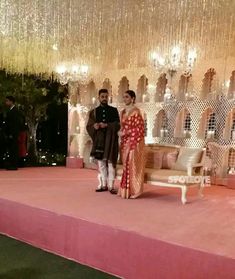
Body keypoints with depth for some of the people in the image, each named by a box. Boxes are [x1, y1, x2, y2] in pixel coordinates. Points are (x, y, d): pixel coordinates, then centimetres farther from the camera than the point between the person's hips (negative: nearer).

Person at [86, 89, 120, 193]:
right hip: (99, 140, 2)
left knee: (110, 163, -3)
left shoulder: (114, 111, 5)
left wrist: (106, 125, -17)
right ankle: (103, 185, 15)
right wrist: (94, 126, -16)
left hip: (110, 140, -2)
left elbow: (117, 125, -2)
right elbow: (88, 126, 6)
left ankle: (111, 185, 3)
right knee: (101, 163, 7)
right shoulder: (94, 112, 10)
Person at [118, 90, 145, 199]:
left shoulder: (136, 111, -10)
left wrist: (125, 133, -15)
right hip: (125, 142, 7)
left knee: (132, 166, -3)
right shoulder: (123, 112, 13)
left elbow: (138, 128, -14)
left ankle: (133, 191, 6)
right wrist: (120, 132, -1)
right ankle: (126, 189, 17)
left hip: (134, 142, -7)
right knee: (126, 166, 9)